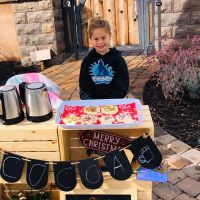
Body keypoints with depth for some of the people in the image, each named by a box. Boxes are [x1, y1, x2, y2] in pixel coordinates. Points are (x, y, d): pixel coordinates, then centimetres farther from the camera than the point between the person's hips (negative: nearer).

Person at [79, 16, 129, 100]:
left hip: (113, 101, -1)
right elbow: (84, 87, 5)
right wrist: (90, 102, -12)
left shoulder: (117, 58, 0)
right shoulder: (87, 60, 5)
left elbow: (122, 87, -2)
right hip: (92, 102, 2)